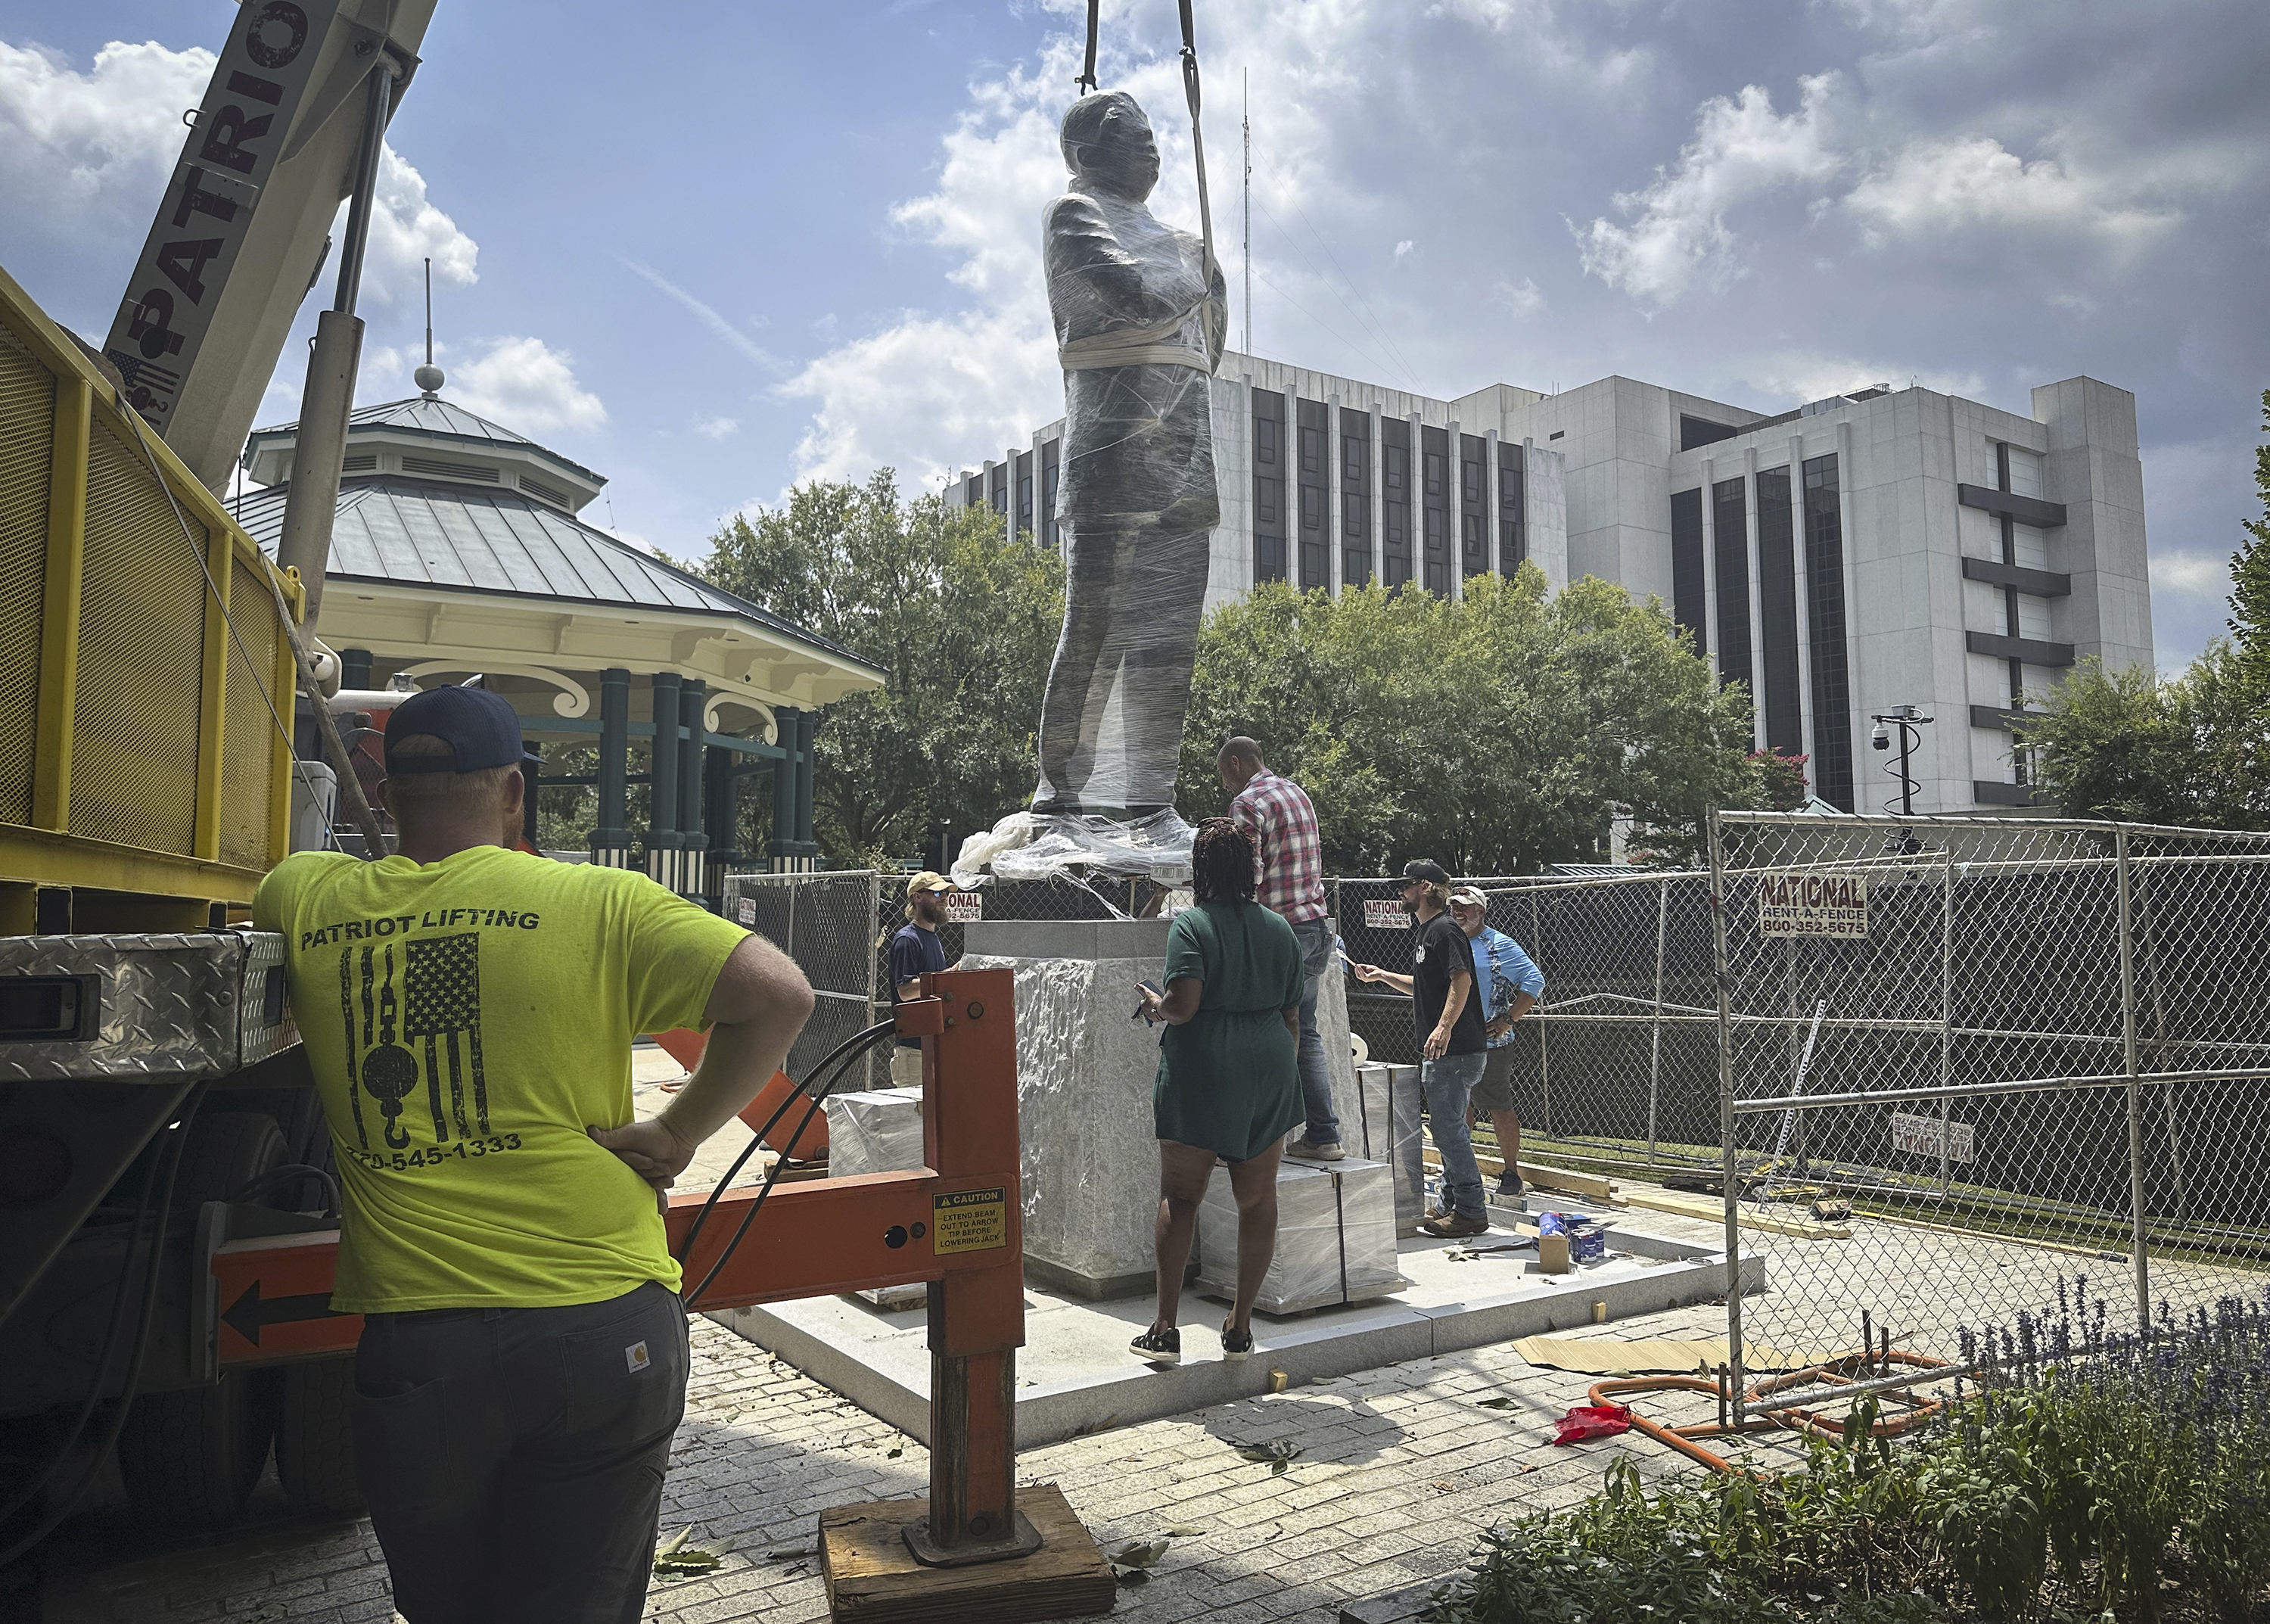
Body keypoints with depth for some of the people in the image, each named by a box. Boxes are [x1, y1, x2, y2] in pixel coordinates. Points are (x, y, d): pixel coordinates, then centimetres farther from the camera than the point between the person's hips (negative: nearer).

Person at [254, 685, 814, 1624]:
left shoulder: (305, 901, 3)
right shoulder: (595, 904, -7)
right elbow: (779, 995, -13)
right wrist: (679, 1134, -5)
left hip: (408, 1343, 2)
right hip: (598, 1326, -2)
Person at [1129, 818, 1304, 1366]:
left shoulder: (1191, 925, -8)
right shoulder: (1279, 929, 8)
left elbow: (1183, 1005, -20)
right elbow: (1292, 1015, 11)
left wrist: (1154, 1004, 1)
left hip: (1200, 1072, -4)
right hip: (1267, 1072, 4)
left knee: (1179, 1197, 4)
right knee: (1257, 1198, 10)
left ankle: (1165, 1330, 4)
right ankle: (1241, 1327, 16)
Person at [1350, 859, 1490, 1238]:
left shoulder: (1444, 930, -13)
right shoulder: (1427, 932, 19)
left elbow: (1461, 980, -24)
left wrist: (1444, 1027, -33)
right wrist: (1383, 976, 25)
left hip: (1454, 1049, -11)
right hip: (1440, 1052, 11)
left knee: (1447, 1127, -8)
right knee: (1448, 1126, 14)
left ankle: (1471, 1211, -1)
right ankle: (1453, 1205, 22)